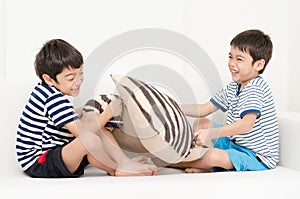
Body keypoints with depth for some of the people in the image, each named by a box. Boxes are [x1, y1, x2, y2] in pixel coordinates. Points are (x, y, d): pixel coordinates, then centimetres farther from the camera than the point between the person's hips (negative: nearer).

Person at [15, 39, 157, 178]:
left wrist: (77, 113, 10)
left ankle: (124, 161, -5)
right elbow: (81, 133, -24)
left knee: (91, 117, 6)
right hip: (38, 165, -11)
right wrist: (108, 113, -15)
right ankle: (117, 170, -7)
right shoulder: (54, 99, -22)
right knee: (90, 140, -35)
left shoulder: (47, 91, 9)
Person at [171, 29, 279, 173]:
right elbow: (204, 110, 14)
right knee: (201, 123, 16)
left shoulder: (256, 88, -21)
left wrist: (211, 133, -41)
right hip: (235, 143, 11)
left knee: (211, 157, -31)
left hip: (258, 158, -11)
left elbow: (247, 124, -34)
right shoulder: (233, 88, 10)